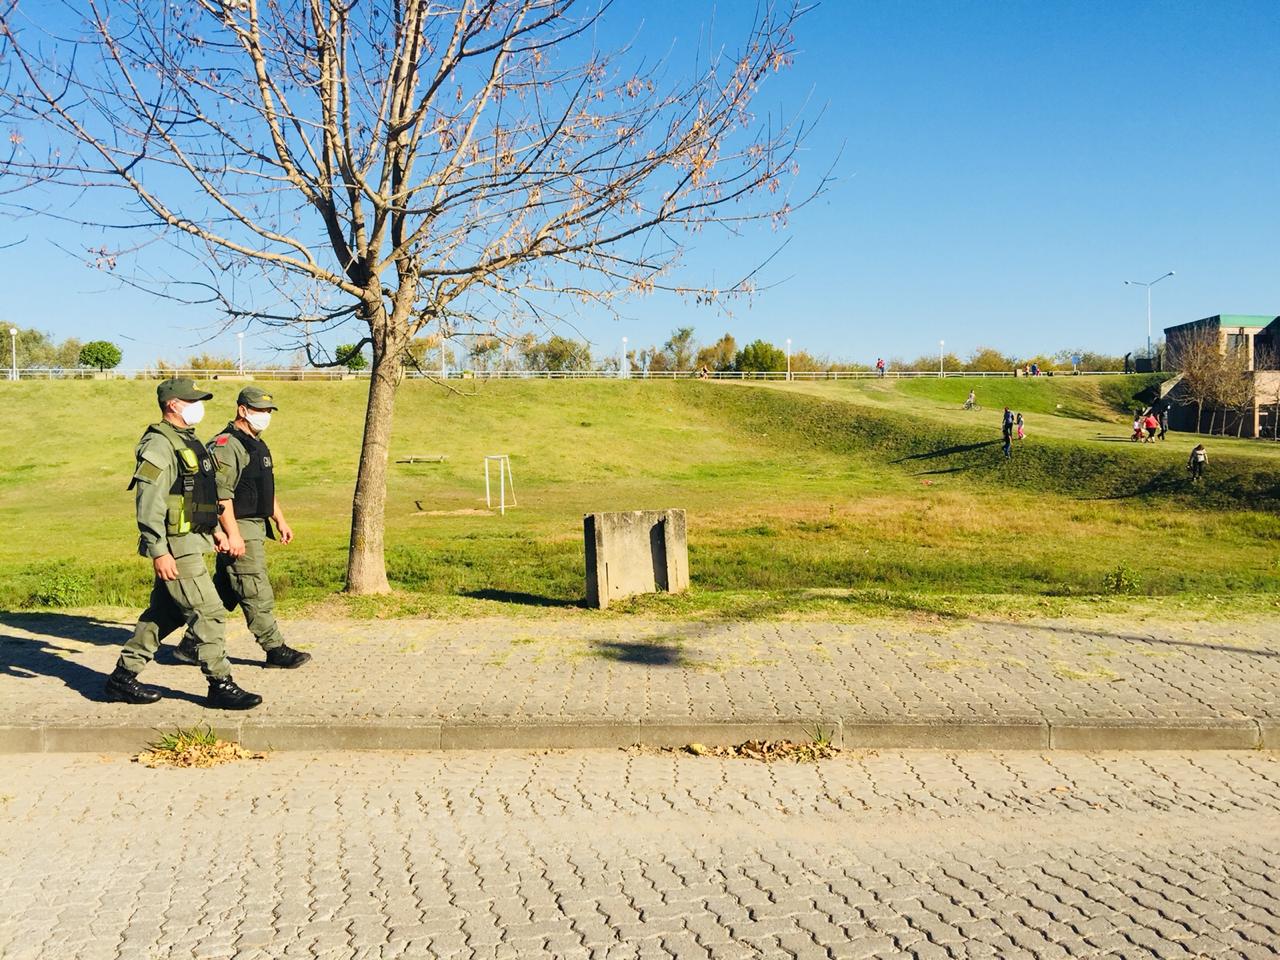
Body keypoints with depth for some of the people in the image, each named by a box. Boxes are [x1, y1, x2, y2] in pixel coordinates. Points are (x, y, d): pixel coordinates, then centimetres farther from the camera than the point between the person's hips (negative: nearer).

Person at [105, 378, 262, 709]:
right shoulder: (159, 445, -15)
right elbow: (149, 503, -21)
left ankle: (123, 677, 25)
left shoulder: (188, 441, 16)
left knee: (164, 614, 15)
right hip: (176, 547, -10)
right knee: (209, 614, -7)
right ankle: (221, 686, 1)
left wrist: (214, 529, 25)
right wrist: (159, 551, -24)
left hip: (192, 542, 10)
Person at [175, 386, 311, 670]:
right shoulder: (226, 446, -14)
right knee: (257, 594, -5)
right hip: (239, 530, -10)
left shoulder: (257, 445, 18)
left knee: (223, 593, 14)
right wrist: (232, 534, -24)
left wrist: (280, 520, 24)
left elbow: (267, 489, 28)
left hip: (256, 528, 10)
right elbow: (221, 495, -21)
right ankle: (276, 650, 0)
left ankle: (192, 644, 23)